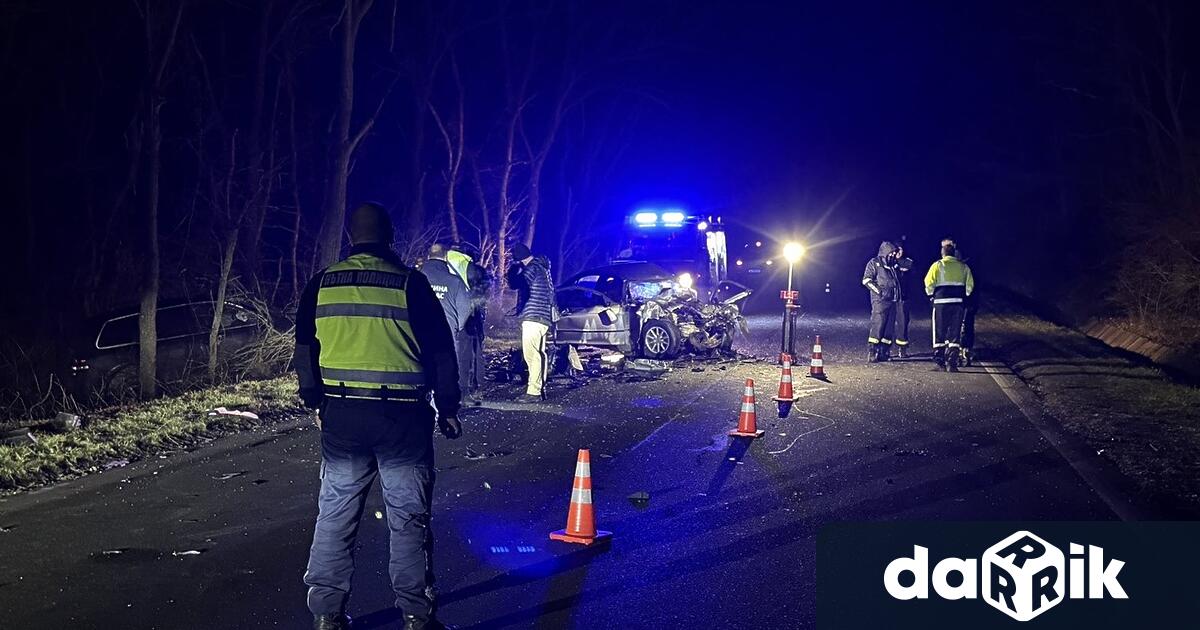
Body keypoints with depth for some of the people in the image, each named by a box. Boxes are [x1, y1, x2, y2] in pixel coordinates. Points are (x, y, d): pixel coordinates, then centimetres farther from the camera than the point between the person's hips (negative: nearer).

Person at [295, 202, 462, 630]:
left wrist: (316, 402, 21)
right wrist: (447, 408, 7)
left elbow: (305, 352, 10)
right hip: (402, 418, -2)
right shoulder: (410, 284, -4)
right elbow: (441, 351, -2)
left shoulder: (322, 285, 5)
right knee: (409, 518, 5)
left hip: (341, 417, 3)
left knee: (335, 514, 11)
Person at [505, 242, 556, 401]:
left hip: (533, 317, -10)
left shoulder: (533, 267, -11)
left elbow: (515, 283, -21)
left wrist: (512, 271, -3)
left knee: (531, 354, -11)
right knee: (539, 354, 14)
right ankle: (540, 388, 19)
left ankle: (533, 391, -13)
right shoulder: (541, 266, 19)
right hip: (543, 317, 10)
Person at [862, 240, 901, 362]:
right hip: (880, 301, -8)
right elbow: (866, 280, -8)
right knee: (877, 325, -13)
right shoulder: (874, 263, 0)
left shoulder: (892, 265, 22)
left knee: (889, 327, 5)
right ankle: (871, 353, -12)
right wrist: (878, 290, -15)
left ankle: (884, 352, 10)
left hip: (891, 301, 8)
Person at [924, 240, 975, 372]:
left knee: (939, 333, 9)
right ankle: (952, 362, -3)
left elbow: (929, 283, -7)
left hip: (941, 303, -2)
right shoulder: (964, 267, 7)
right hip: (958, 303, 2)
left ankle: (940, 361, 12)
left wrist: (930, 294, 12)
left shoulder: (938, 265, -2)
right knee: (955, 333, 5)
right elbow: (970, 286, 5)